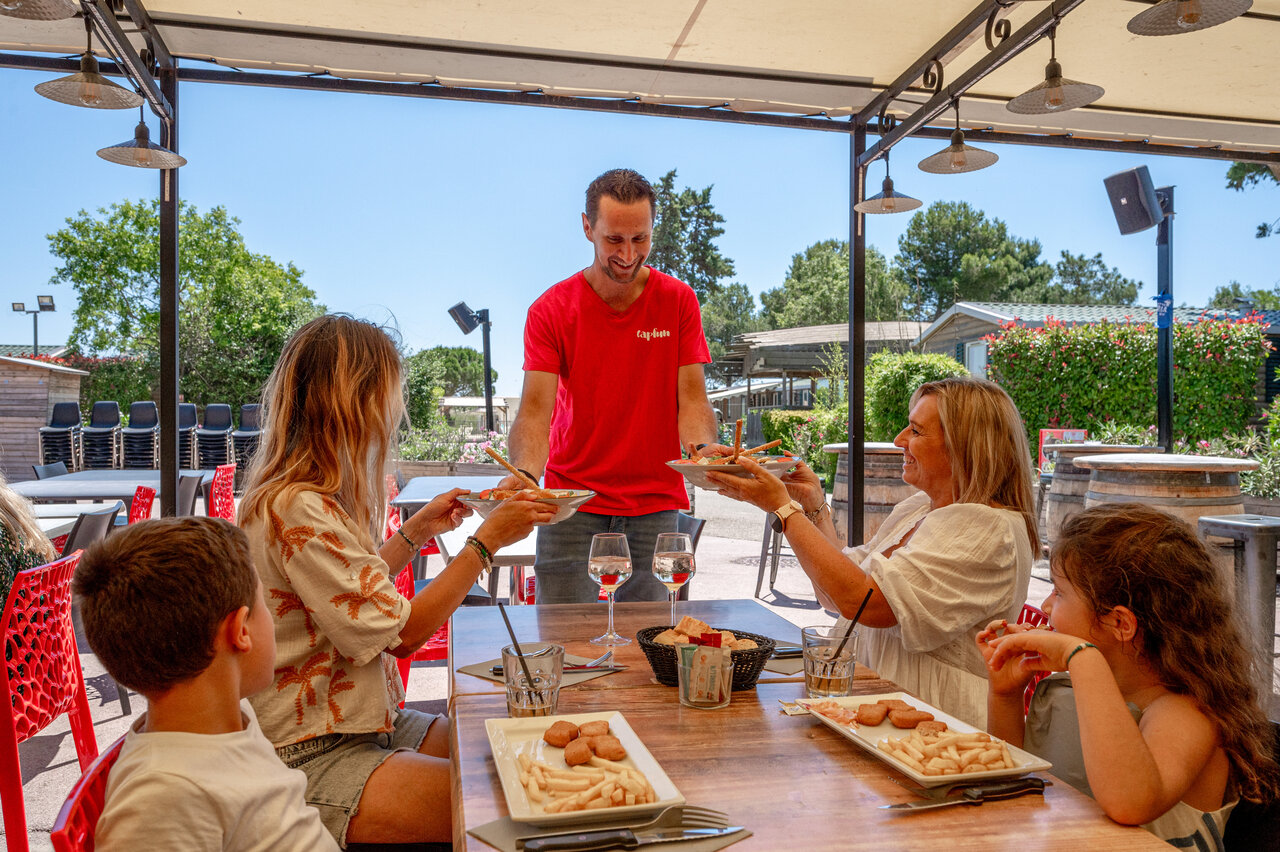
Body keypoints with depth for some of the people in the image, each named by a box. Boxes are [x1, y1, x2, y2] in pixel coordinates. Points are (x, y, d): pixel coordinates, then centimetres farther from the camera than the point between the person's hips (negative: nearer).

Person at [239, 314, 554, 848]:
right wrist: (487, 541, -16)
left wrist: (417, 530, 18)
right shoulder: (299, 511, -24)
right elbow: (397, 633, -21)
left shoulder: (311, 496, 7)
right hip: (309, 758, -10)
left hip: (359, 720, 10)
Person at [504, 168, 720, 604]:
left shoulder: (678, 301, 3)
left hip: (655, 506, 1)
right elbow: (535, 409, -10)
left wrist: (703, 449, -24)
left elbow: (691, 399, -2)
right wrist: (525, 474, -30)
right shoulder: (551, 310, -1)